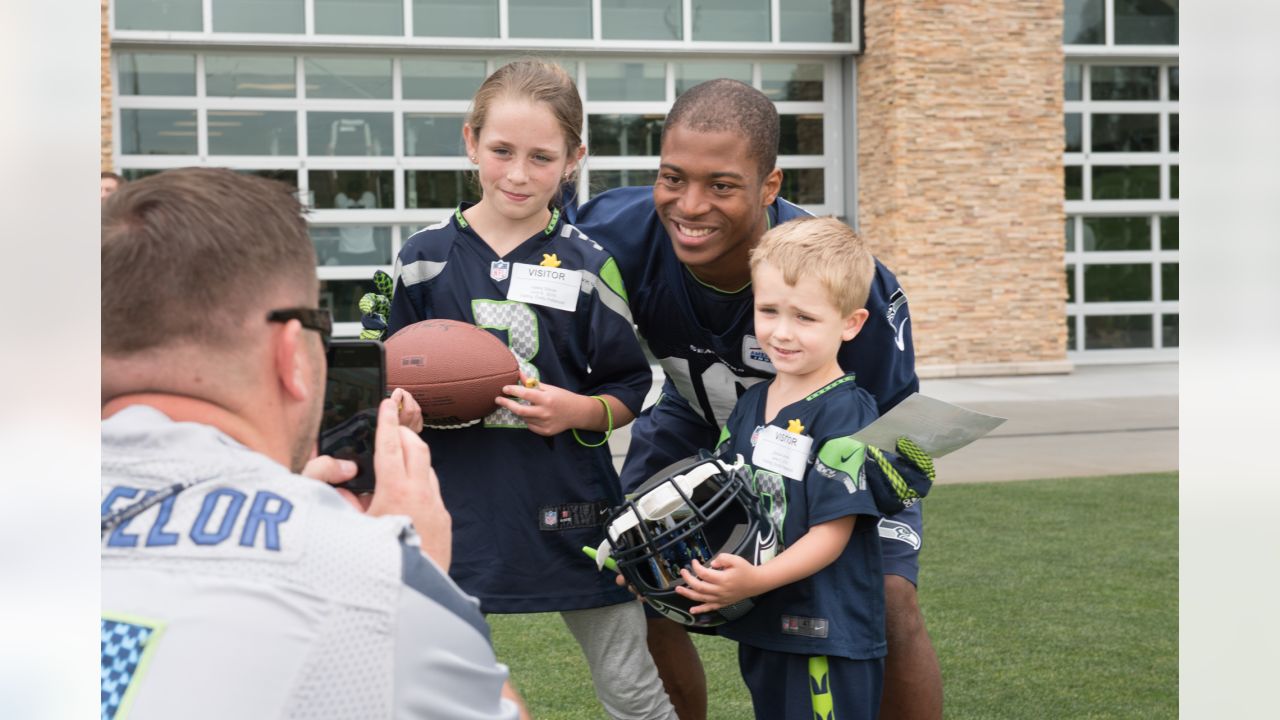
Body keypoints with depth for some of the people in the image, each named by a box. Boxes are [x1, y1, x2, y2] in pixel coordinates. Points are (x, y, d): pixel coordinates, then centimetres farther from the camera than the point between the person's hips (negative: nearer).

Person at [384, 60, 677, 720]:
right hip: (457, 509, 1)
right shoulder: (424, 260, 1)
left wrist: (577, 410, -15)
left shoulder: (588, 265, -1)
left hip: (569, 507, -1)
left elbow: (629, 389, 4)